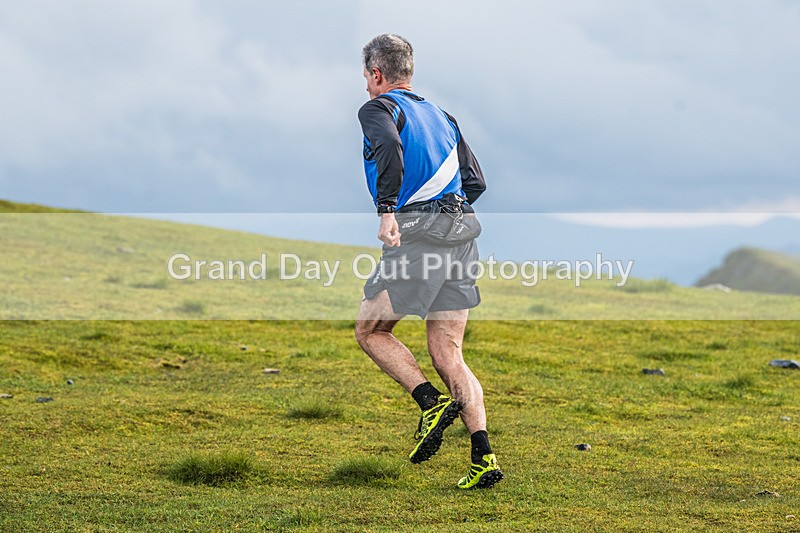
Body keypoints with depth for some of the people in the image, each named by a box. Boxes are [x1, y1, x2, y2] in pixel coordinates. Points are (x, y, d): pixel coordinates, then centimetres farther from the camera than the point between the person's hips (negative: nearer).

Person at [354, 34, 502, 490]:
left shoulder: (379, 108, 2)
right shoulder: (440, 115, 24)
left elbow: (390, 146, -21)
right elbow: (476, 182, 21)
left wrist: (387, 210, -24)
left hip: (415, 235, -7)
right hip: (462, 237, 7)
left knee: (370, 331, 12)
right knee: (447, 353, 7)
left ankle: (434, 402, -8)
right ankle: (484, 457, -6)